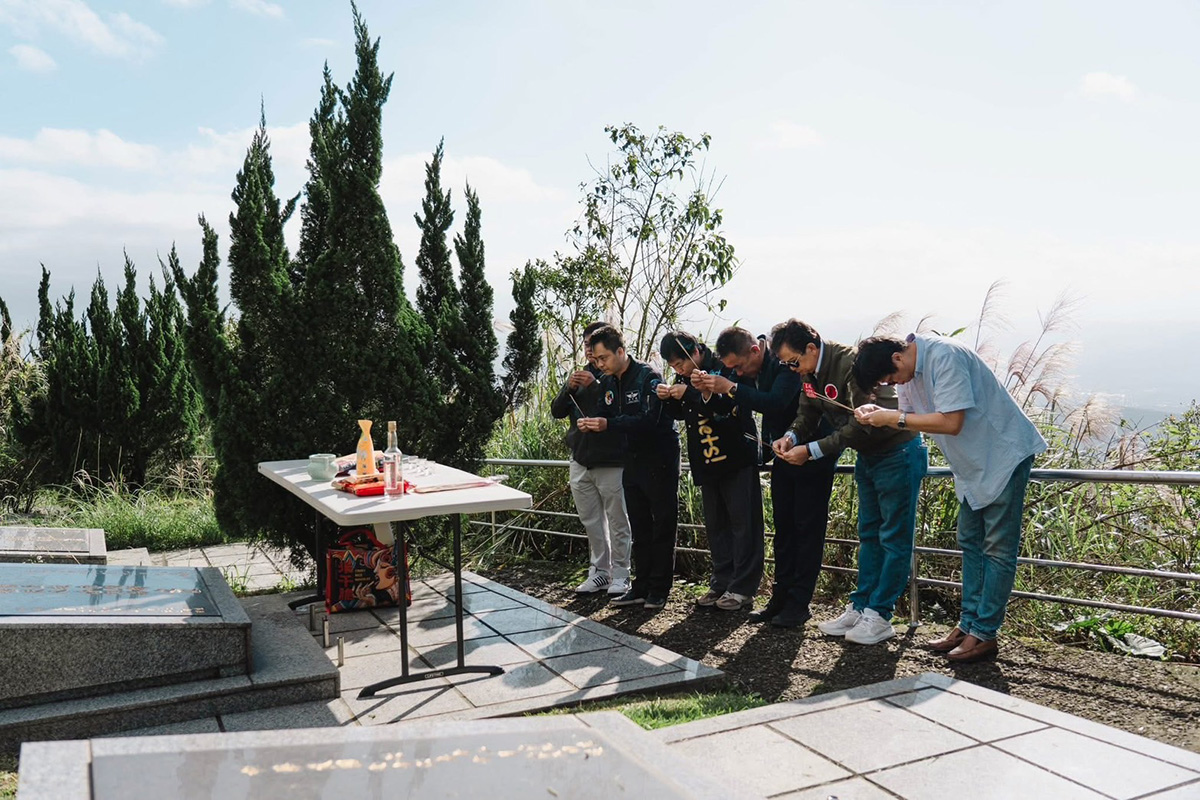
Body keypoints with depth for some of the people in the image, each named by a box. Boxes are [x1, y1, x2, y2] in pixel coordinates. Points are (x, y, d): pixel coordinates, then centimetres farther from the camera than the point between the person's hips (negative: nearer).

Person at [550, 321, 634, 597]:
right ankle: (599, 570, 25)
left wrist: (595, 385, -25)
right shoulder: (579, 375, 12)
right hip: (581, 461, 6)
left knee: (618, 521, 4)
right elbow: (557, 411, 7)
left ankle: (620, 574, 14)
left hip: (611, 461, -6)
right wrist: (568, 388, -11)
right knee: (591, 521, 14)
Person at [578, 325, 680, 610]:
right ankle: (641, 587, 20)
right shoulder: (608, 382, 7)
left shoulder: (648, 376, -17)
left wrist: (608, 424, -34)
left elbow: (649, 420, -27)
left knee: (663, 524, 1)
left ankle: (659, 590, 9)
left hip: (659, 459, -8)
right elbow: (604, 416, 8)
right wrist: (590, 424, -16)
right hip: (633, 459, 8)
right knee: (639, 526, 12)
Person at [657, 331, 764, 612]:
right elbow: (681, 414, 18)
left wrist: (690, 394, -28)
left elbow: (730, 408, -23)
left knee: (743, 523, -3)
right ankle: (721, 583, 19)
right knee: (715, 524, 11)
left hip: (737, 457, -8)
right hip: (707, 462, 8)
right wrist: (669, 398, -3)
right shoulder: (685, 377, 9)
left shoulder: (724, 368, -13)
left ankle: (742, 589, 1)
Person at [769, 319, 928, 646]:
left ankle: (879, 616, 4)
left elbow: (863, 425, -31)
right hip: (867, 457, 9)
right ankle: (860, 607, 19)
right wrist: (791, 437, -19)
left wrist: (811, 451, -29)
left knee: (894, 538, -1)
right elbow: (807, 414, 4)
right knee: (869, 535, 13)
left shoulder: (851, 363, -29)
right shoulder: (811, 373, -1)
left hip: (897, 453, -9)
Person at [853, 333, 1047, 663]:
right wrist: (878, 414, -14)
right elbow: (910, 419, 5)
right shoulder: (908, 370, 2)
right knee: (970, 543, 12)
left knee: (998, 548, -4)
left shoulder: (944, 357, -26)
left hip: (1004, 454, -10)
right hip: (973, 463, 10)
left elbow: (951, 422, -30)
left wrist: (893, 418, -25)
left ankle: (984, 634, 1)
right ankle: (969, 623, 20)